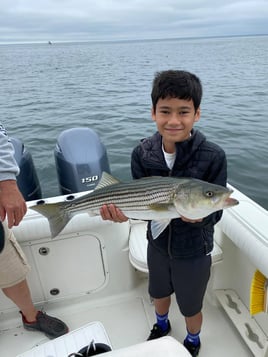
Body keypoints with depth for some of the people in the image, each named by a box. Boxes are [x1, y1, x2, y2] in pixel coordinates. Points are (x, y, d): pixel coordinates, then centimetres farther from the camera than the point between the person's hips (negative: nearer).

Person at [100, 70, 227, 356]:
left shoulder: (213, 157, -25)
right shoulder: (142, 153, -16)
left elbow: (214, 213, -19)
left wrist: (197, 216, -41)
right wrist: (123, 211, -31)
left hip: (194, 250, -3)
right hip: (157, 243, 3)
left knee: (191, 307, 22)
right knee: (159, 293, 30)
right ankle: (161, 325, 65)